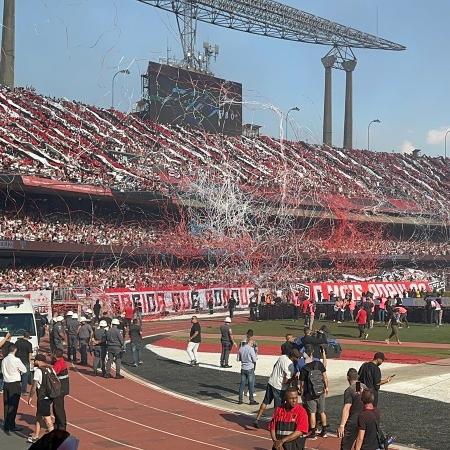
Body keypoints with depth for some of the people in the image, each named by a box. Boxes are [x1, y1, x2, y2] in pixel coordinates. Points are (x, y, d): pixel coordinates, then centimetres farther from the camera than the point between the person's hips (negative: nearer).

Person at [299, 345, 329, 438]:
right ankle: (324, 431, 26)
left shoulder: (304, 369, -16)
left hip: (310, 394, -3)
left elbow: (302, 384, -9)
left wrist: (302, 394, 5)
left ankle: (313, 433, 9)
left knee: (312, 413, 6)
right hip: (321, 392, 3)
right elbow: (325, 377, -1)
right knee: (322, 412, 16)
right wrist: (326, 387, 13)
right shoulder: (319, 364, -9)